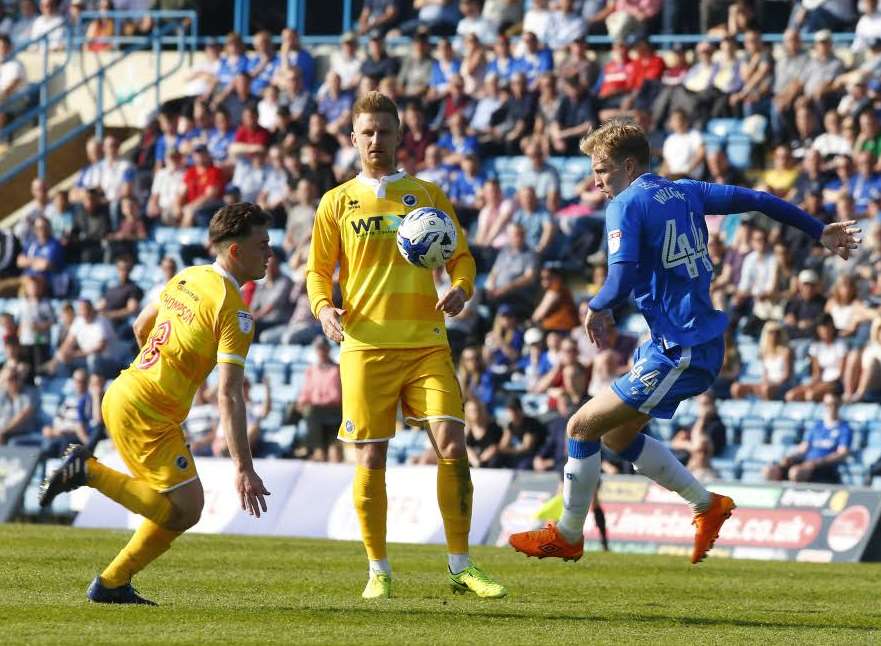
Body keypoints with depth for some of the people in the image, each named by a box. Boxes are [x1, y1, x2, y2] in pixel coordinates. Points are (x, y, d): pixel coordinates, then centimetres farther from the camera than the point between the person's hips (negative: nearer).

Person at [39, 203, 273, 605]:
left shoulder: (186, 278, 9)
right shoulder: (233, 310, -16)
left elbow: (140, 327, 25)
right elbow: (228, 396, -22)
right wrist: (243, 468, -23)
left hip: (121, 394, 9)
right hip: (146, 413, -9)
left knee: (180, 507, 15)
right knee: (185, 510, -5)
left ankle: (111, 584, 14)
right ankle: (90, 472, -7)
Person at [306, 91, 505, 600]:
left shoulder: (427, 194, 11)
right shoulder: (337, 202, 9)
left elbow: (461, 257, 13)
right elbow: (318, 270, 12)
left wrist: (461, 288, -9)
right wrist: (324, 306, -9)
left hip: (426, 343, 0)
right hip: (366, 344, 0)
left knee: (452, 444, -12)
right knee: (371, 458, -1)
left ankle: (461, 565, -3)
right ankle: (379, 570, 12)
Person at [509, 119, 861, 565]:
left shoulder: (626, 205, -12)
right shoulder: (686, 193, 11)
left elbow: (622, 279, -25)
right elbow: (756, 200, 16)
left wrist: (596, 308, -4)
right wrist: (819, 231, 27)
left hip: (679, 354, -9)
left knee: (582, 427, -2)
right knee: (616, 435, 21)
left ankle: (568, 535, 9)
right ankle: (707, 505, 25)